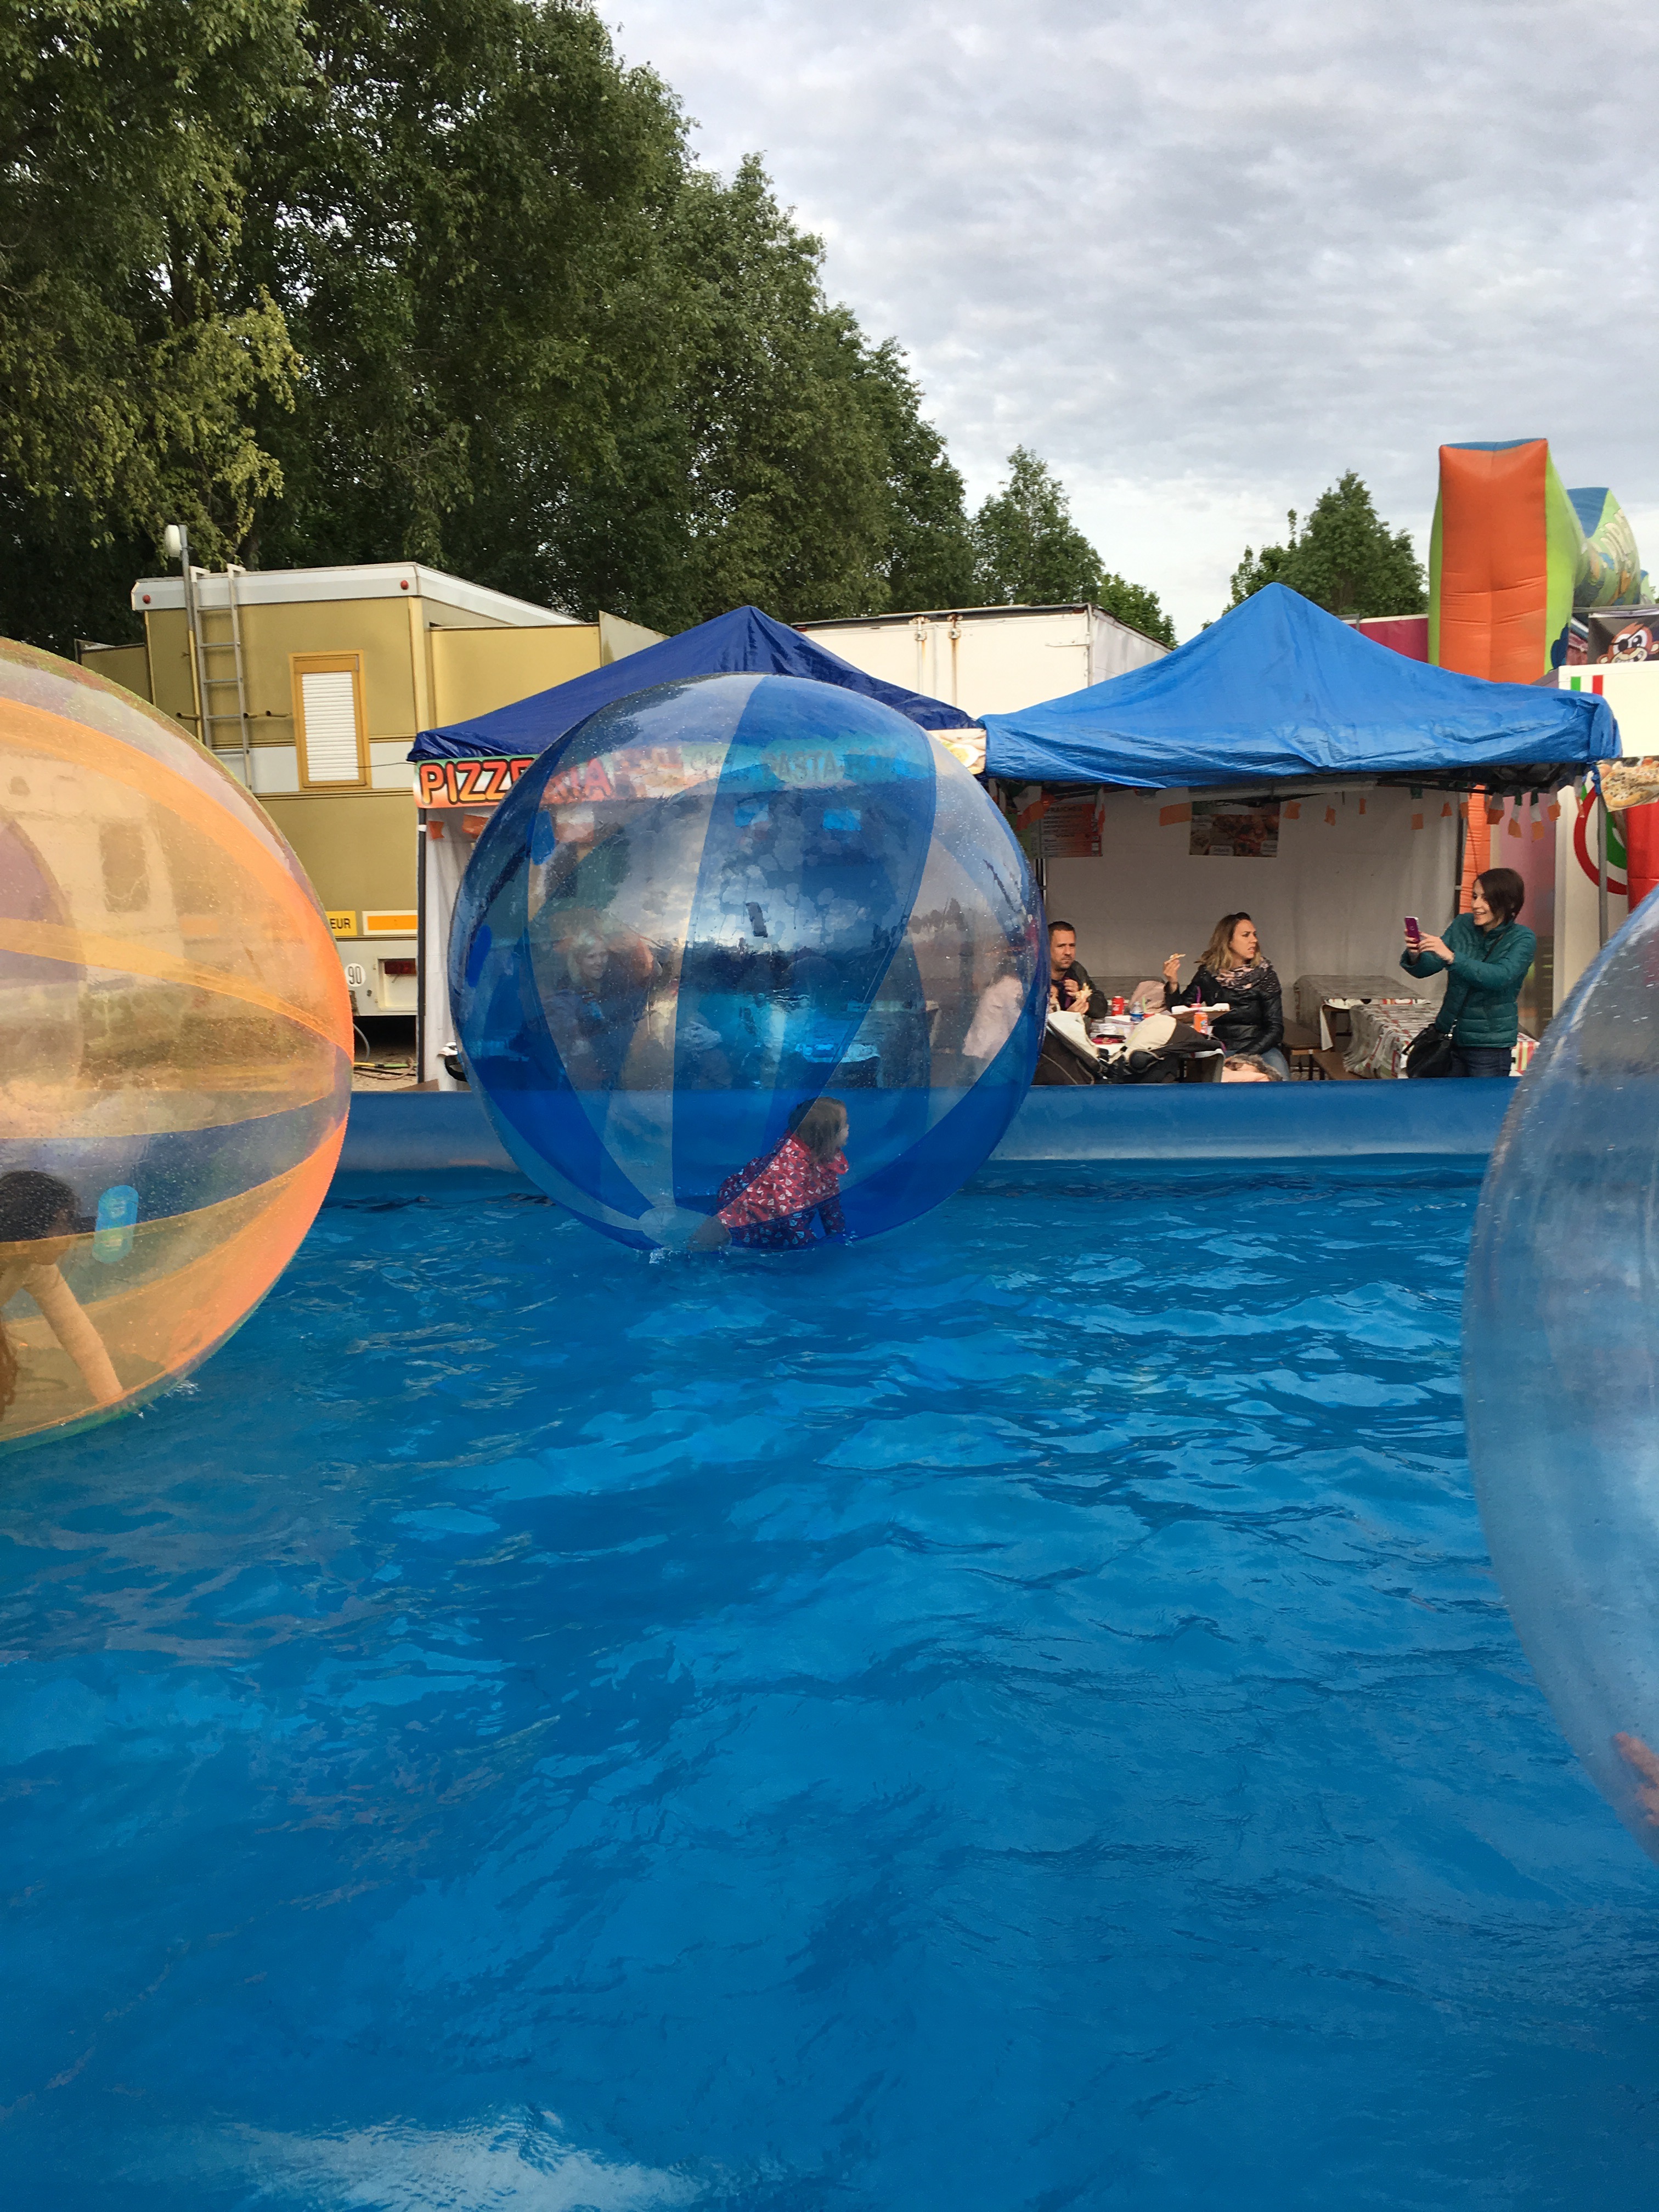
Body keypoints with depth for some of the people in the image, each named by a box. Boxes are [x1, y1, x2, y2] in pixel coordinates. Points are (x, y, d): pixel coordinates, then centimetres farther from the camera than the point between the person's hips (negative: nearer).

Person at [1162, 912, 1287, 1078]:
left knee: (1281, 1088, -30)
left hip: (1261, 1047, -1)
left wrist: (1245, 1056, -16)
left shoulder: (1264, 973, 0)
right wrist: (1172, 984, -15)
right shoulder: (1208, 974, 4)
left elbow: (1275, 1027, -3)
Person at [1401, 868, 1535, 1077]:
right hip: (1449, 1038, 4)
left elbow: (1500, 977, -27)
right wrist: (1415, 956, -23)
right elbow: (1424, 969, 1)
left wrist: (1451, 957, -36)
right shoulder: (1463, 925, 5)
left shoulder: (1522, 939, -8)